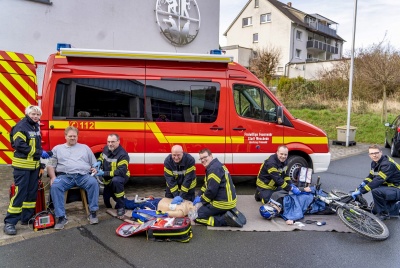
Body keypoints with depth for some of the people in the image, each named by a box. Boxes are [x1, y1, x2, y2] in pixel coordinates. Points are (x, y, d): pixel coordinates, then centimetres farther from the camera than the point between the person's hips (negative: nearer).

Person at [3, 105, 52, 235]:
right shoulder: (21, 126, -12)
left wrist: (43, 153, 6)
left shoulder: (36, 127, 13)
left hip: (34, 165, 8)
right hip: (22, 165, -8)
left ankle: (27, 218, 24)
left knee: (32, 192, 12)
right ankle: (9, 222, 1)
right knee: (20, 193, -8)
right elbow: (20, 145, -20)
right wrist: (39, 153, -19)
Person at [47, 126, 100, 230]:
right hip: (65, 176, 0)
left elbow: (94, 163, 22)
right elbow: (50, 165, 14)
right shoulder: (57, 148, 21)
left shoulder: (85, 147, 23)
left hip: (83, 175, 0)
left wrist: (95, 168, -2)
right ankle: (61, 217, -27)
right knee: (55, 186, -32)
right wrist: (53, 177, -4)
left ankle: (93, 212, -23)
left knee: (93, 182, -32)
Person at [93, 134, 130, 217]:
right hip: (108, 179, 8)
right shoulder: (106, 148, -7)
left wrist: (104, 173, -37)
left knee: (115, 181, -43)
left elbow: (121, 172, -35)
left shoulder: (123, 155, -29)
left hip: (120, 177, -7)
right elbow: (101, 156, 14)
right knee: (106, 198, 16)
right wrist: (99, 162, -11)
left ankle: (121, 207, -29)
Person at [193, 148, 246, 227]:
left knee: (196, 216, -2)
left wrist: (201, 200, -8)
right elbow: (206, 185, 22)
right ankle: (231, 213, 9)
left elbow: (211, 190, -24)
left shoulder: (214, 169, -20)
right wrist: (199, 196, 12)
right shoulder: (215, 165, 13)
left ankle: (225, 220, -12)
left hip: (223, 202, -10)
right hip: (228, 200, 10)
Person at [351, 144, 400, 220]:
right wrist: (362, 184, -10)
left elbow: (377, 181, -35)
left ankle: (384, 214, -15)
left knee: (376, 191, -35)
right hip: (389, 187, 9)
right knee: (375, 211, 9)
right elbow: (371, 176, 10)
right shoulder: (374, 163, 0)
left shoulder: (387, 164, -28)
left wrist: (360, 191, -36)